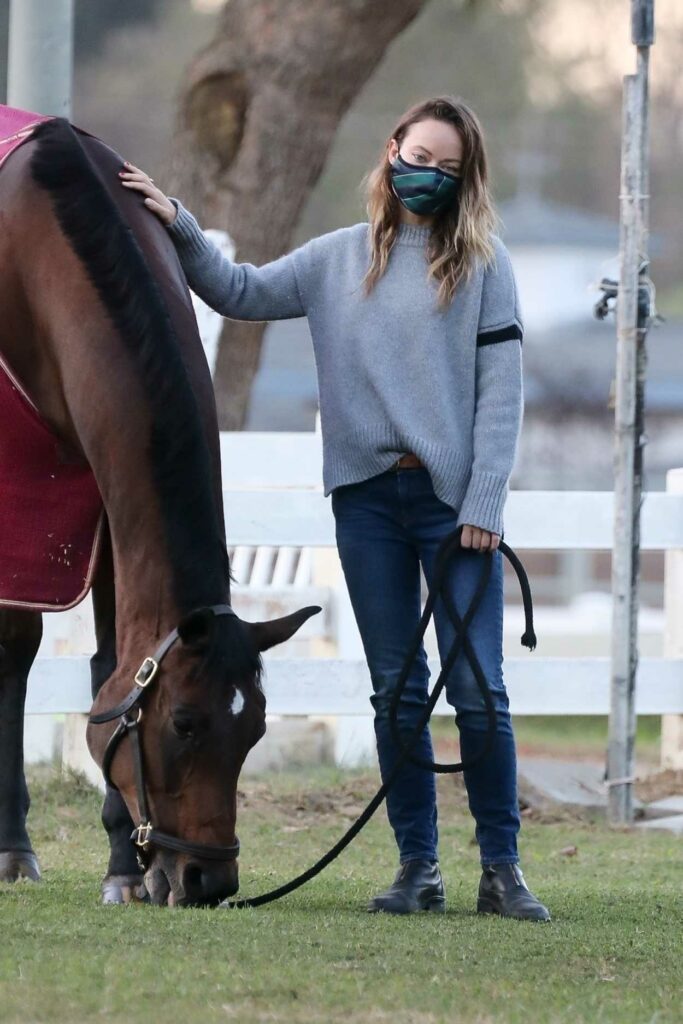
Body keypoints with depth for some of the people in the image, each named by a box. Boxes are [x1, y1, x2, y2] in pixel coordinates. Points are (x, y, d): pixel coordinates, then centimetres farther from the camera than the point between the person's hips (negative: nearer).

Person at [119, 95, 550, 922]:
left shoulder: (483, 264, 1)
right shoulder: (339, 259, 10)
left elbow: (501, 392, -3)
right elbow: (244, 294, 14)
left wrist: (484, 505, -10)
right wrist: (180, 230, 2)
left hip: (454, 500, -3)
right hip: (368, 497, 3)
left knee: (479, 692, -6)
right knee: (396, 692, 6)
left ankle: (501, 869, 2)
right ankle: (417, 868, 11)